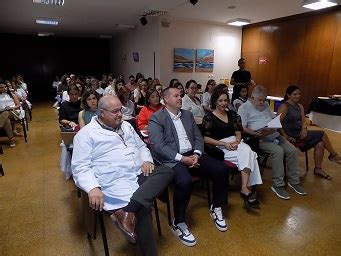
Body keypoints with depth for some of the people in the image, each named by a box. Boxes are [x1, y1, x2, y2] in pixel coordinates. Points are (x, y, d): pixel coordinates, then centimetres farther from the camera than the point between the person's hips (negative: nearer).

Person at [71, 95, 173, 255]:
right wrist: (93, 188, -23)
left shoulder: (126, 126, 19)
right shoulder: (86, 134, 0)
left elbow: (141, 146, 25)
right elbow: (80, 167, -6)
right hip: (117, 183, -6)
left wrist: (147, 160, 2)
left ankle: (127, 211, -30)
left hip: (140, 175, 7)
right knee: (141, 209, -26)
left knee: (167, 171, -19)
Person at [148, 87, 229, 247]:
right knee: (185, 181, -34)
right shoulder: (156, 118, -5)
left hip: (192, 154, 7)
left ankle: (216, 209, 13)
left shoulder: (188, 114, 15)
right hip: (171, 159, -6)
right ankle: (178, 223, -8)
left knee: (221, 169, -11)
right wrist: (182, 158, -20)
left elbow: (198, 137, 13)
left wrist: (196, 154, -7)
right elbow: (158, 146, -15)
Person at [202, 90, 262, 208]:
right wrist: (225, 144, -14)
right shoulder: (209, 117, 0)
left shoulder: (232, 114, 17)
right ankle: (247, 189, -22)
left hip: (235, 143, 5)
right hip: (220, 147, -4)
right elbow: (206, 138, -6)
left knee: (248, 151, -29)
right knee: (247, 157, -28)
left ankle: (245, 188, -32)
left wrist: (236, 141, -10)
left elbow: (238, 132, 13)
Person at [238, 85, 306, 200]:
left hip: (275, 135, 8)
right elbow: (243, 128, -12)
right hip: (260, 139, -7)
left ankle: (294, 181, 7)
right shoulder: (244, 108, -3)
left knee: (292, 150, -9)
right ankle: (278, 185, -16)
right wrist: (256, 133, -25)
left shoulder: (265, 105, 20)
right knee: (278, 151, -28)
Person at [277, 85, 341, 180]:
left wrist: (304, 129, -14)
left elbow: (303, 121, 8)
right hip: (292, 136, -8)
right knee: (322, 134, -6)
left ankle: (318, 169, 8)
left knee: (320, 143, -8)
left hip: (300, 133, 8)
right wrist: (286, 137, -26)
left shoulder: (300, 106, 14)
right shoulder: (284, 107, -12)